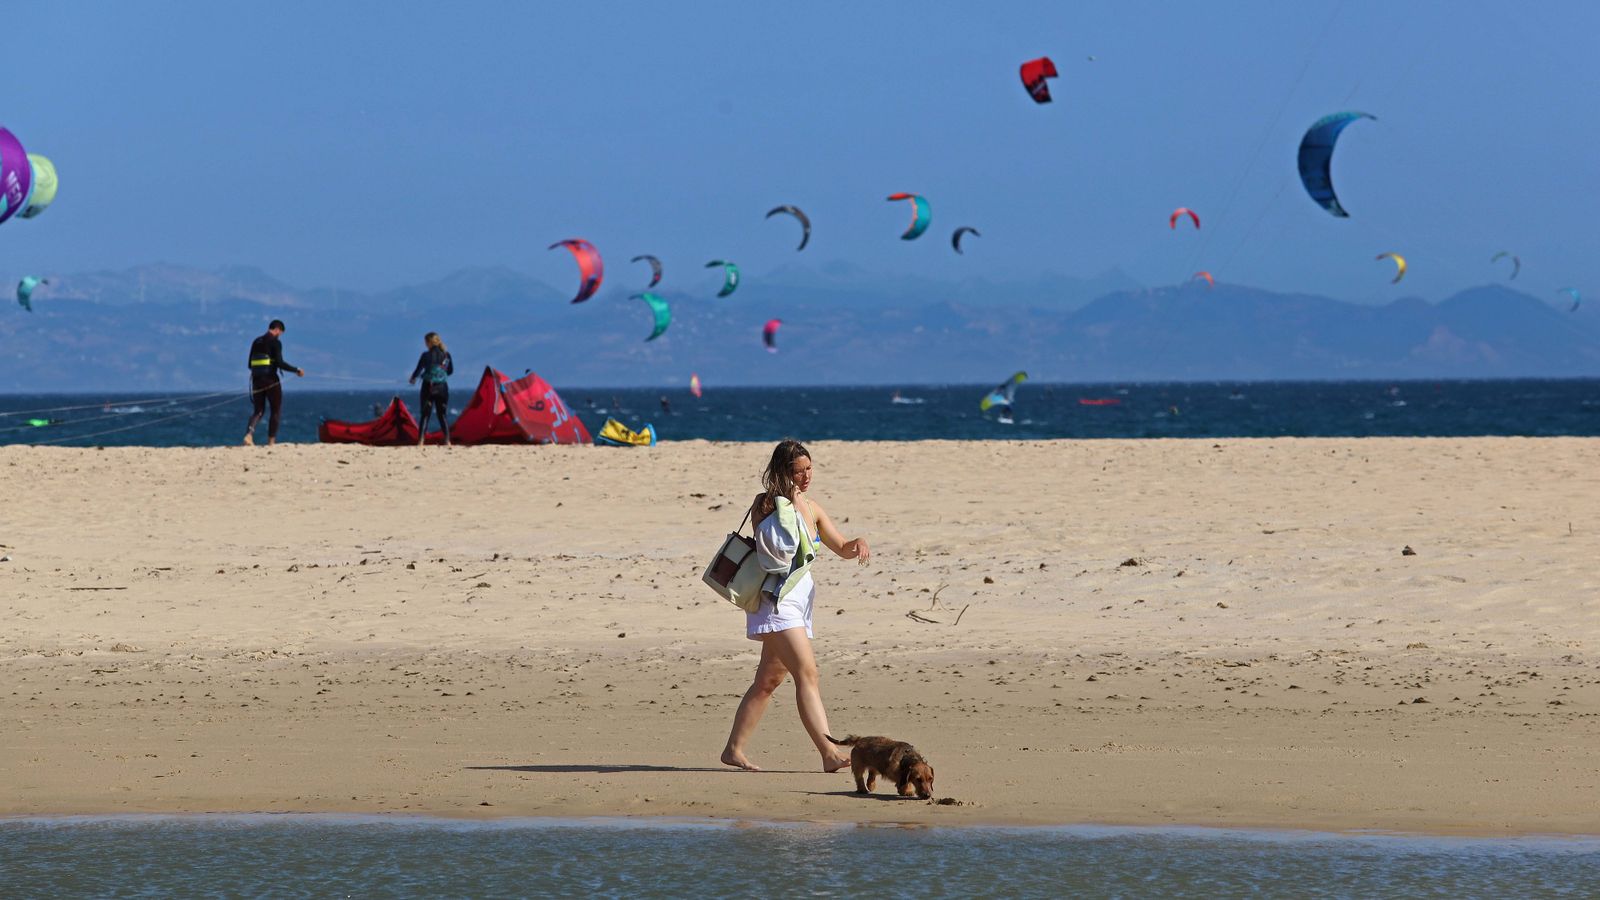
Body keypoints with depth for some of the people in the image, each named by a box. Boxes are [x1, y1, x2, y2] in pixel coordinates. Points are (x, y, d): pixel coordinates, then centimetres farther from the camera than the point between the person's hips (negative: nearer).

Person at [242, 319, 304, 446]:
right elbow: (280, 363, -17)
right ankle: (271, 441, 4)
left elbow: (250, 365, 16)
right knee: (276, 411, 7)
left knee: (258, 410, 9)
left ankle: (249, 434, -15)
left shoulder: (256, 342, 12)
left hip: (257, 380, 6)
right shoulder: (275, 342, -8)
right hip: (271, 380, -6)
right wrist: (296, 370, -9)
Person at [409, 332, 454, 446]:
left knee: (425, 415, 2)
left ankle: (421, 441, -9)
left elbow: (418, 369, -4)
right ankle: (447, 440, 4)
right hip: (442, 387, 3)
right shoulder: (446, 355, 2)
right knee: (443, 415, 11)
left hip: (428, 386, -3)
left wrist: (413, 378, 17)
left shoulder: (426, 355, -9)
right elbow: (450, 370, 13)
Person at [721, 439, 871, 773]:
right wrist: (788, 504, -18)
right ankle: (830, 753, -30)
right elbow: (782, 546, -18)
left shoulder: (810, 508, 14)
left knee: (768, 681, 11)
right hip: (775, 601, -8)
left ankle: (734, 749, 18)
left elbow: (841, 548, 17)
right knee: (807, 673, -20)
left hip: (799, 603, 8)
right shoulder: (765, 504, -6)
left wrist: (858, 544, -4)